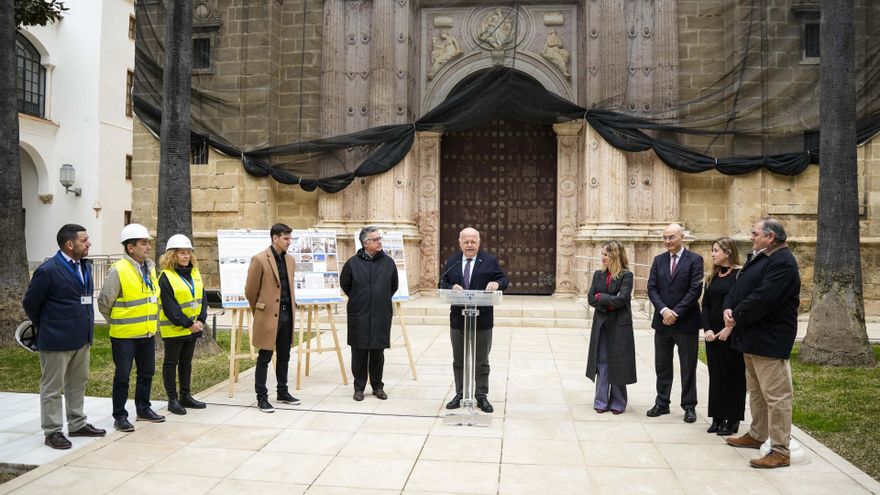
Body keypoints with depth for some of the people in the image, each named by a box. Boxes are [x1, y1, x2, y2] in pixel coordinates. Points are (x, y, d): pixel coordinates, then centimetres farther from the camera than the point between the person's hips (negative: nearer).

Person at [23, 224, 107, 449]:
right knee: (52, 388, 4)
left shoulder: (85, 266, 8)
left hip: (82, 338, 8)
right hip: (57, 340, -8)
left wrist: (86, 328, 14)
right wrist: (45, 327, 4)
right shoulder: (48, 270, -15)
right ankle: (52, 432, 13)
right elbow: (30, 303, -7)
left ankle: (77, 424, 29)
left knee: (78, 384, 17)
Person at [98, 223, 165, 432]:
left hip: (148, 333, 7)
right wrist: (117, 322, 1)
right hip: (124, 336, -7)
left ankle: (143, 409, 31)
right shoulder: (118, 270, -16)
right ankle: (120, 416, 14)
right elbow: (104, 302, -11)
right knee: (122, 376, 3)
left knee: (147, 373, 16)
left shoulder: (150, 268, 7)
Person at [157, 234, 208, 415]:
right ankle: (172, 399, 12)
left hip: (193, 327, 7)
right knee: (171, 362, 5)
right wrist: (188, 324, -18)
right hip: (173, 329, -6)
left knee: (186, 362, 15)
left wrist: (201, 320, -7)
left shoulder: (194, 273, 8)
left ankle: (185, 396, 24)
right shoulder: (166, 277, -12)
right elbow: (170, 307, -16)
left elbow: (202, 298, 7)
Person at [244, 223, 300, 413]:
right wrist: (259, 311, 6)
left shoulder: (289, 259, 10)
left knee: (284, 357, 14)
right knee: (264, 358, 1)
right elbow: (250, 290, -4)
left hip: (286, 314, 7)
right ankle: (261, 397, 8)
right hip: (268, 315, -6)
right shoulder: (259, 259, -10)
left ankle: (282, 392, 26)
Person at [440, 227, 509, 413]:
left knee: (481, 362, 6)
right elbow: (442, 283, 6)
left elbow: (504, 280, -1)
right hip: (458, 319, 3)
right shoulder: (451, 262, 8)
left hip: (482, 319, -2)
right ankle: (459, 394, 23)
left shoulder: (490, 261, 0)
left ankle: (482, 396, 16)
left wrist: (497, 283, -23)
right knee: (459, 361, 12)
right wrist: (452, 287, -16)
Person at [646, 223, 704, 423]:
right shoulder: (659, 260, 8)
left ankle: (689, 406, 16)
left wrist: (676, 312, -15)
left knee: (688, 367, 6)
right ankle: (662, 403, 22)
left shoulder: (694, 260, -5)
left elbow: (695, 290, -12)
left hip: (686, 322, -4)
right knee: (662, 366, 11)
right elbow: (652, 288, 2)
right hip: (662, 321, 4)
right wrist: (663, 310, -13)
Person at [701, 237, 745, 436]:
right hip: (713, 334, 6)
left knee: (733, 375, 3)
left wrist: (730, 328, -17)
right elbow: (705, 305, 9)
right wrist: (707, 329, -4)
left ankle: (732, 420, 12)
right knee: (716, 374, 10)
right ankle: (718, 418, 18)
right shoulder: (712, 277, 10)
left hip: (732, 334, -6)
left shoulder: (739, 275, -9)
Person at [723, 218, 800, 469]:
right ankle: (756, 435, 33)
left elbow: (763, 298, -25)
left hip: (769, 340, -10)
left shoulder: (782, 262, -18)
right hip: (752, 337, 11)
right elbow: (738, 287, 14)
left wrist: (737, 316, -15)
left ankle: (780, 451, 1)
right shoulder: (757, 258, 15)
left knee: (775, 396, -5)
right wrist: (729, 309, -5)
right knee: (756, 391, 20)